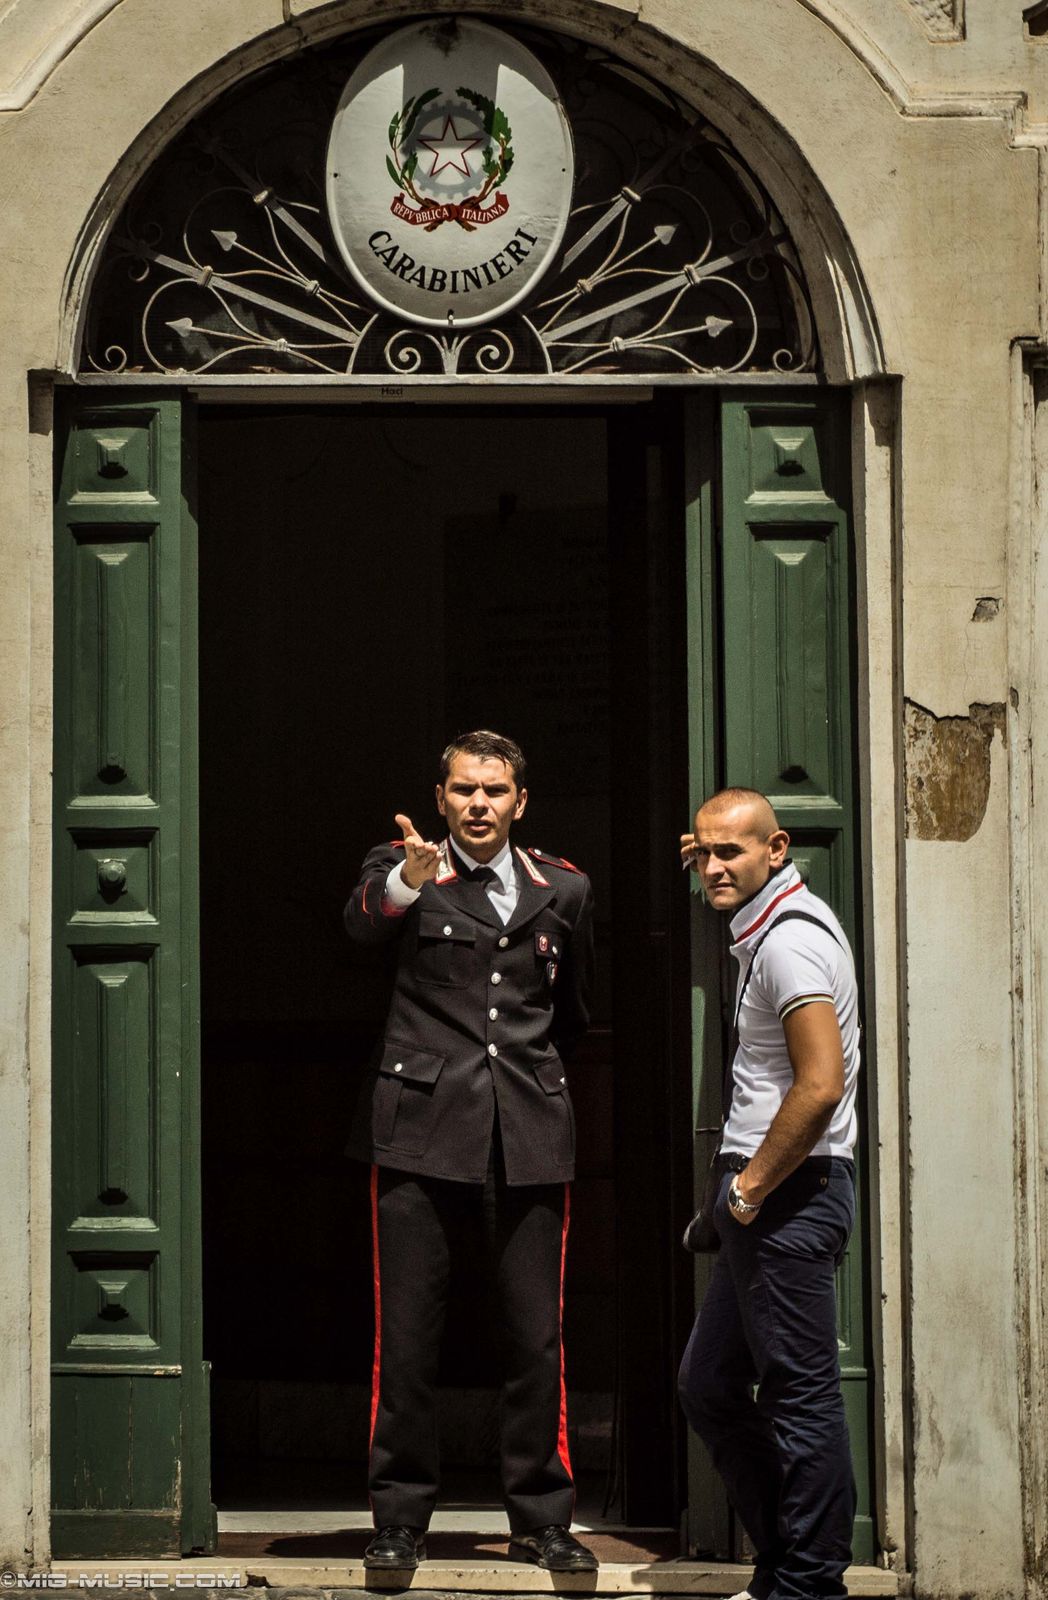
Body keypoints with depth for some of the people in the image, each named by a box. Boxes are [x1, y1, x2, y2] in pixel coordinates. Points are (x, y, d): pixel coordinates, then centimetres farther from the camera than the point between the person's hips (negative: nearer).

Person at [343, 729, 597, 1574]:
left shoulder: (563, 889, 13)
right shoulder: (403, 870, 2)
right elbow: (363, 923, -22)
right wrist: (404, 883, -42)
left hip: (530, 1139, 2)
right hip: (422, 1127, -2)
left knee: (537, 1336, 3)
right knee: (407, 1336, 0)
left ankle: (542, 1519, 14)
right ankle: (400, 1520, 10)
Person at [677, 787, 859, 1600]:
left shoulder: (790, 938, -15)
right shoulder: (770, 928, 16)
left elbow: (821, 1083, -24)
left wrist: (753, 1186, -16)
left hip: (791, 1191, -11)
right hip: (765, 1196, 11)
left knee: (800, 1394, -6)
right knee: (710, 1385, 14)